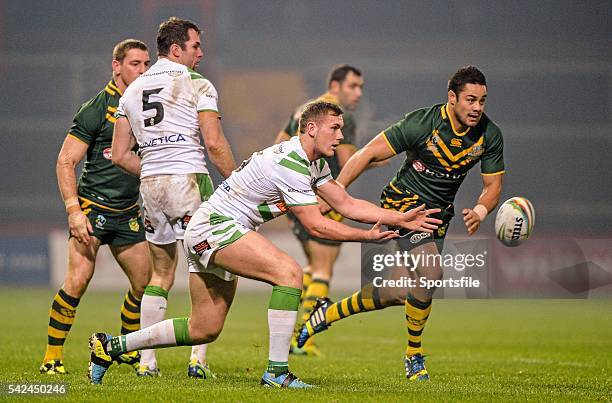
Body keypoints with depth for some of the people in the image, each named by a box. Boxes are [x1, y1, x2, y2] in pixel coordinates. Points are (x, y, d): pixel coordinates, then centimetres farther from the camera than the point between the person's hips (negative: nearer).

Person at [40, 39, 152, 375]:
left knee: (145, 283, 5)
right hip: (93, 206, -6)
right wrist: (73, 210, -18)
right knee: (78, 281, -17)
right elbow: (66, 161, -10)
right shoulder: (97, 108, -9)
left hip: (129, 213, 6)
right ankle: (52, 357, -8)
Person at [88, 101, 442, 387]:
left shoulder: (315, 163, 10)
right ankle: (277, 372, -24)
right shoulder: (290, 163, -21)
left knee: (204, 330, 12)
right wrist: (367, 236, -13)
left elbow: (347, 204, 11)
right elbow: (316, 225, -20)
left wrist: (401, 219, 5)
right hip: (216, 224, -10)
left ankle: (111, 346, 23)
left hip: (205, 233, 10)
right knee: (289, 272, -24)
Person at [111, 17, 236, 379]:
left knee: (161, 274, 16)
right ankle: (199, 358, -9)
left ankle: (147, 361, 12)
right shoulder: (197, 85, -3)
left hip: (149, 186, 6)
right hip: (188, 180, -6)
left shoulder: (133, 91, 14)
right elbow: (215, 144, -12)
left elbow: (120, 155, 12)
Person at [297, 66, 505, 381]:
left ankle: (328, 313, 32)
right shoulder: (421, 123, -23)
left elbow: (493, 185, 0)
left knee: (398, 295, 10)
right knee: (431, 273, -26)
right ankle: (413, 356, -6)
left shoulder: (490, 135, -9)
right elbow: (368, 154, -19)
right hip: (405, 202, -6)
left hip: (440, 213, 6)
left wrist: (479, 211, -23)